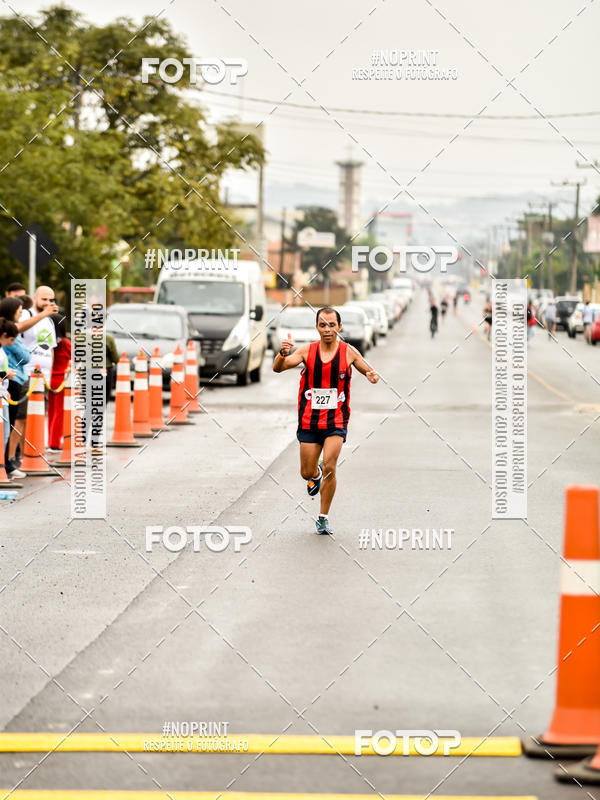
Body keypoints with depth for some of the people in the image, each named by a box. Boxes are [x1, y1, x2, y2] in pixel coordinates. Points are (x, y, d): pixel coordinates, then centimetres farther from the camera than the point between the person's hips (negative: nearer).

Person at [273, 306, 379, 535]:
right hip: (309, 420, 1)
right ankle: (316, 475, 46)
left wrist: (372, 376, -18)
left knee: (329, 469, -14)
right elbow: (278, 368, -11)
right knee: (307, 473, 7)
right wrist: (283, 354, -34)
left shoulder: (348, 352, -3)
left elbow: (369, 372, 8)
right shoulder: (307, 351, -2)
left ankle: (323, 517, 1)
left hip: (336, 421, -1)